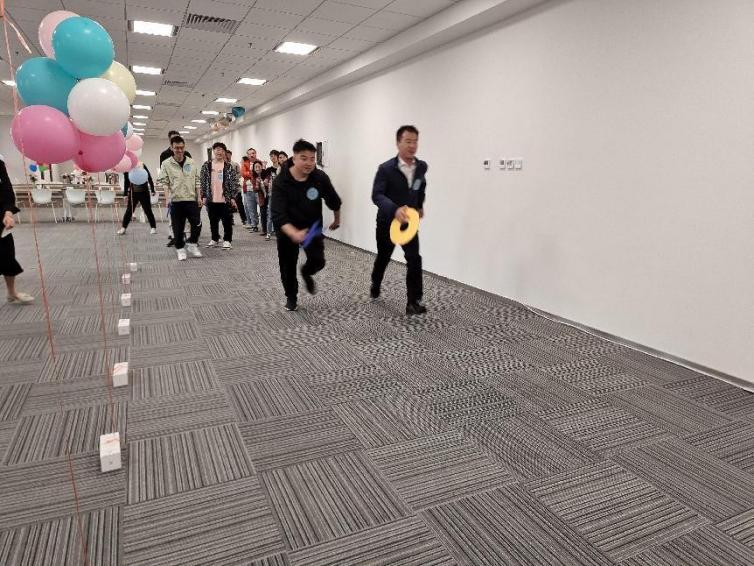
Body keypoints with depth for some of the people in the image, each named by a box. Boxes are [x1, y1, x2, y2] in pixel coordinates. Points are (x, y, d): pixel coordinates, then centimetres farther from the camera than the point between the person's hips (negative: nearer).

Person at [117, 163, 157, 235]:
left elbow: (149, 178, -1)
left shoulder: (143, 166, -7)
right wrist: (125, 194, 7)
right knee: (129, 211, 4)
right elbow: (126, 182, 7)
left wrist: (152, 190, -2)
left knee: (148, 210, 4)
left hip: (144, 192, -2)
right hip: (133, 193, 2)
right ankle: (123, 228, 12)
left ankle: (153, 227, 15)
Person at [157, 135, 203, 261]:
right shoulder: (166, 164, -1)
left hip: (191, 199, 2)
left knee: (197, 224, -2)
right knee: (178, 227, 3)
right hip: (176, 201, -2)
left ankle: (192, 245, 19)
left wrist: (199, 196, 6)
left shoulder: (191, 162, 7)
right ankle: (180, 249, 19)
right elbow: (162, 181, -3)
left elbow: (197, 180, 11)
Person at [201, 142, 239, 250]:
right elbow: (203, 182, 7)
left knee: (227, 221, 2)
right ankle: (214, 239, 27)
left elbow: (234, 182, -2)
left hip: (225, 199, -2)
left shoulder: (229, 166, 0)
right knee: (213, 221, 13)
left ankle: (227, 240, 12)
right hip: (211, 199, 3)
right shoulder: (206, 165, 6)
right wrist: (204, 196, 1)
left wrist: (233, 197, -8)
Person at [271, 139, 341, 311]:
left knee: (318, 260, -10)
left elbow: (333, 201, 0)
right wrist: (295, 234, -50)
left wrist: (337, 220, 14)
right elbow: (278, 215, -34)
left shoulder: (321, 177, -19)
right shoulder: (281, 181, -26)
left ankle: (306, 273, 28)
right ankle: (291, 297, 34)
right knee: (288, 265, 9)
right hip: (287, 229, -1)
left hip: (312, 226, 1)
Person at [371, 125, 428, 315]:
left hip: (409, 221, 2)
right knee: (383, 257, 18)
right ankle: (375, 286, 46)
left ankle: (413, 302, -8)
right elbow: (377, 195, -26)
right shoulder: (386, 168, -17)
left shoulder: (422, 167, -2)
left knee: (414, 260, -14)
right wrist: (395, 209, -41)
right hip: (387, 221, -2)